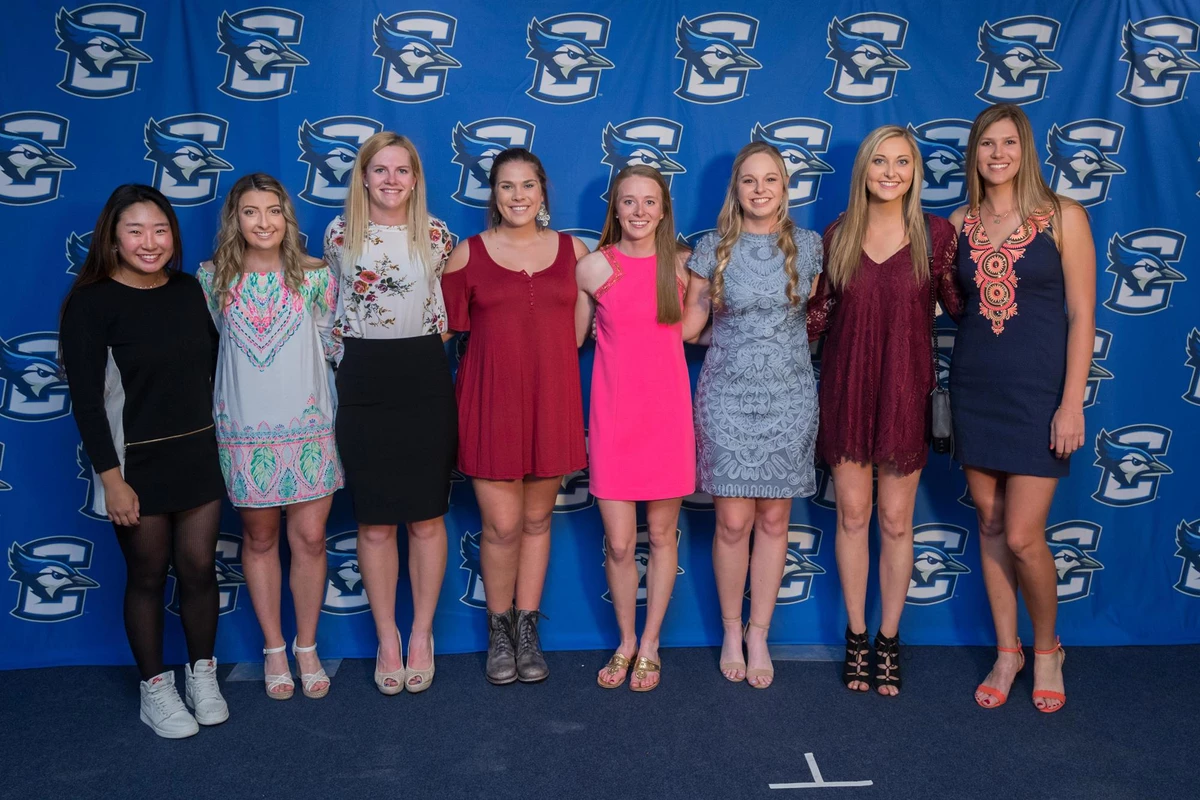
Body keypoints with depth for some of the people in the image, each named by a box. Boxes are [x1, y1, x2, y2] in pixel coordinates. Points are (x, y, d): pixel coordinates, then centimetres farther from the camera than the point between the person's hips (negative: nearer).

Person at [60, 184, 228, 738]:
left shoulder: (190, 290, 3)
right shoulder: (91, 304, -11)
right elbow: (86, 400, -12)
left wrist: (223, 444, 10)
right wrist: (111, 478, -15)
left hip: (199, 454, 4)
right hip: (136, 462, -4)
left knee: (199, 567, 10)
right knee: (147, 575, 8)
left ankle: (202, 675, 29)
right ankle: (155, 688, 25)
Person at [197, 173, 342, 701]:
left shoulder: (314, 277, -2)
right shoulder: (212, 278, 0)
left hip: (308, 427, -1)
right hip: (243, 432, 1)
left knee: (309, 538, 2)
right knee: (259, 538, 11)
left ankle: (307, 647, 22)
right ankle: (274, 649, 28)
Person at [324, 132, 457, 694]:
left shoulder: (437, 236, 3)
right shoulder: (340, 234, 4)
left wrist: (423, 344, 5)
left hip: (425, 381, 0)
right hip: (364, 384, 0)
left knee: (426, 517, 4)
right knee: (375, 523, 5)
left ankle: (422, 635, 20)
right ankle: (387, 639, 20)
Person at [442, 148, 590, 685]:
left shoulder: (574, 251, 7)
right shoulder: (467, 254, 1)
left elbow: (583, 326, 14)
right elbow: (447, 326, 6)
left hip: (551, 399, 2)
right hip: (491, 399, -2)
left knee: (537, 520, 10)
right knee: (502, 525, -2)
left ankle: (527, 629, 25)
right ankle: (498, 629, 20)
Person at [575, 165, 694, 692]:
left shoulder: (682, 265, 2)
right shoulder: (593, 267, -2)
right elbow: (573, 339, 7)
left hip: (667, 414, 1)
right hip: (614, 417, -1)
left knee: (662, 534, 10)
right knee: (618, 544, 1)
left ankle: (651, 644, 28)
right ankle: (626, 641, 26)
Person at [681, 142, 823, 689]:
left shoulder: (808, 246, 5)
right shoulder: (713, 248, 1)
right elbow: (687, 326, 4)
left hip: (789, 397, 1)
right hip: (727, 397, -1)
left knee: (774, 520, 6)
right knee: (733, 521, -1)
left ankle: (759, 635, 19)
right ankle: (732, 632, 19)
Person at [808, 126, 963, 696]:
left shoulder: (936, 234, -2)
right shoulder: (836, 236, 3)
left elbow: (958, 305, 4)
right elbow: (818, 313, 10)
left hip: (905, 391, -1)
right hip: (845, 390, 1)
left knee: (896, 521, 6)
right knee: (852, 514, 8)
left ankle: (889, 640, 23)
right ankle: (856, 636, 23)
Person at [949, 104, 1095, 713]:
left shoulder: (1063, 217, -4)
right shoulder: (960, 223, 6)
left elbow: (1081, 315, -7)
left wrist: (1072, 403, -11)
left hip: (1037, 390, -4)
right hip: (975, 388, 4)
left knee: (1023, 536, -5)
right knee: (990, 526, 10)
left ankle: (1046, 650, 22)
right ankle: (1006, 653, 26)